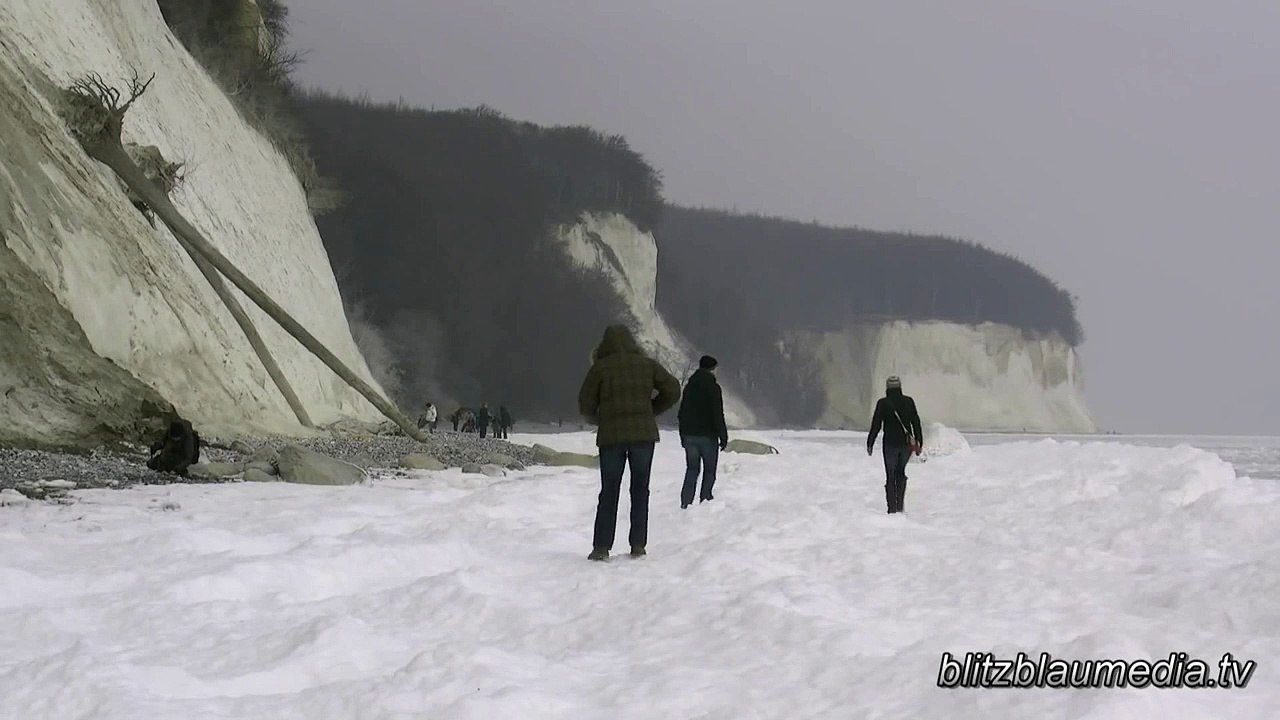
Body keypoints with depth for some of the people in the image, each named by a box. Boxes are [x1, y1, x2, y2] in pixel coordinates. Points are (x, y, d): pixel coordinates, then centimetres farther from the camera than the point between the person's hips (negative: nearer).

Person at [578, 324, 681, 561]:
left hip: (611, 436, -1)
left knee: (609, 492, 5)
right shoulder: (647, 364, 4)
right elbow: (672, 390, 5)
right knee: (640, 490, 11)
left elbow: (586, 405, -3)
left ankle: (601, 547, -1)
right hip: (644, 434, 1)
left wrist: (597, 421, 17)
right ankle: (638, 545, 8)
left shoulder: (600, 368, -2)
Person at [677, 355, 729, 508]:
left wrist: (683, 436, 20)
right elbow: (718, 415, -13)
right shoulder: (713, 387, -10)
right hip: (708, 436, -5)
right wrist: (723, 437, -7)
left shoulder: (689, 386, 10)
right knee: (709, 472, 4)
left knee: (691, 470, 10)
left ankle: (686, 503, 3)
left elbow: (682, 413, 14)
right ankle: (705, 500, -3)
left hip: (689, 435, 5)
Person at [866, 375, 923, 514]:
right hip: (907, 444, 3)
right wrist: (919, 443, 12)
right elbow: (916, 423, 5)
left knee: (890, 476, 5)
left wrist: (869, 444, 2)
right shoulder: (908, 402, 1)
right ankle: (900, 505, 13)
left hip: (890, 444, -3)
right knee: (901, 473, 21)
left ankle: (892, 509, 0)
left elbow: (876, 425, -6)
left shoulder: (883, 403, -7)